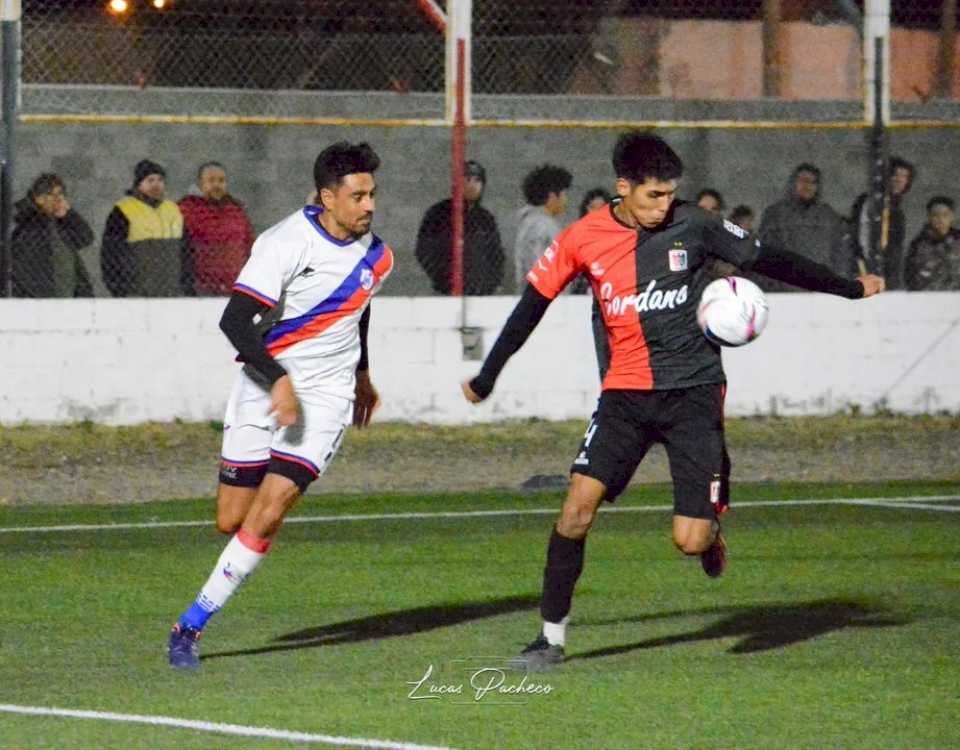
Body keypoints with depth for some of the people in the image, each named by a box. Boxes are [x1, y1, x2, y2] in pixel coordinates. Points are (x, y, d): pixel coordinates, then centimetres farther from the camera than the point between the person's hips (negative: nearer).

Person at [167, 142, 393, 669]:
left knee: (267, 514, -14)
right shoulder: (285, 244, -16)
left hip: (325, 394, 2)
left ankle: (192, 624, -6)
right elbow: (234, 321, -20)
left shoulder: (374, 255, 3)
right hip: (263, 388, -2)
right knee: (231, 520, -1)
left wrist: (361, 373, 34)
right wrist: (279, 380, -29)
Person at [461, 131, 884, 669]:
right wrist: (487, 378, 13)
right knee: (580, 501, -14)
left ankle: (711, 523, 29)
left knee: (690, 541, -11)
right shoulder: (584, 239, -2)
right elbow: (533, 306, 8)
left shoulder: (693, 226, -4)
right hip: (626, 392, 1)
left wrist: (850, 288, 12)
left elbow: (768, 260, 6)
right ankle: (552, 636, -2)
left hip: (694, 389, -1)